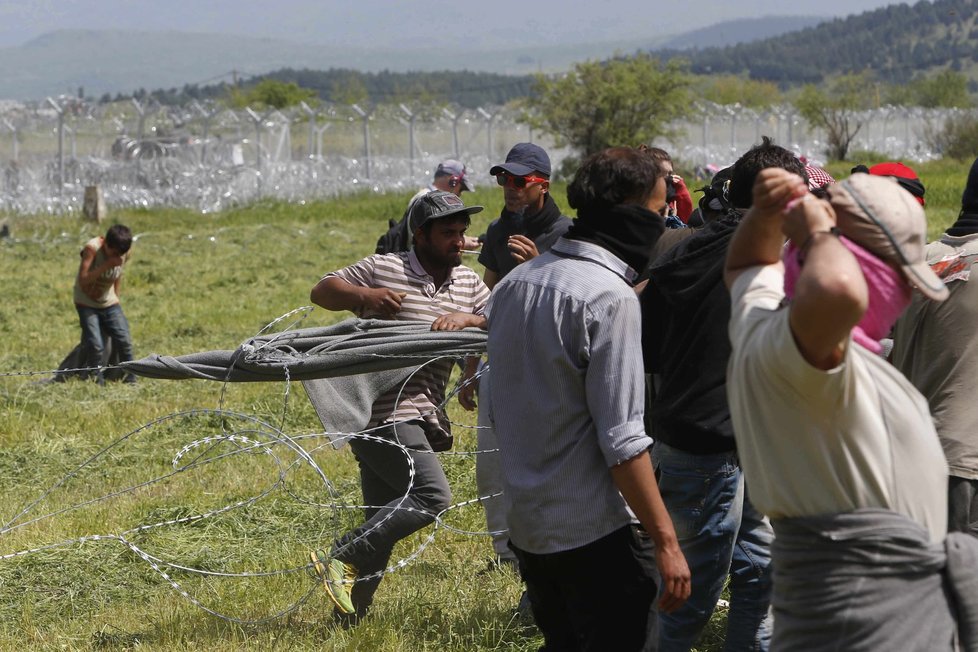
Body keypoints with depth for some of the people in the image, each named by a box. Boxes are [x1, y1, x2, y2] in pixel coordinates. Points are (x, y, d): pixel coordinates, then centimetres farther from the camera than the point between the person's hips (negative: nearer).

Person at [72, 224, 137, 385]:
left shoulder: (125, 253, -10)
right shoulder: (92, 249, -25)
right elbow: (83, 280, -29)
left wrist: (115, 297, 10)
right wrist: (106, 265, -36)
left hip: (109, 303, 4)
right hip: (87, 303, -4)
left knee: (124, 340, -9)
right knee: (95, 345, -15)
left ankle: (130, 378, 5)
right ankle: (97, 379, 4)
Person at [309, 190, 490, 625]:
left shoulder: (468, 283, 14)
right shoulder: (382, 269, -3)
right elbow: (321, 291, 5)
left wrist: (466, 320, -12)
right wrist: (361, 296, -14)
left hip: (421, 416, 8)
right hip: (382, 412, -8)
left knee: (384, 521, 10)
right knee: (431, 496, -21)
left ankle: (350, 615, 17)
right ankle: (340, 561, -16)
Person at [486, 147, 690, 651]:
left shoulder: (514, 283, 8)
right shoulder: (609, 297, -18)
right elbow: (622, 442, -20)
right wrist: (665, 541, -15)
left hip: (525, 523, 8)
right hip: (596, 533, -8)